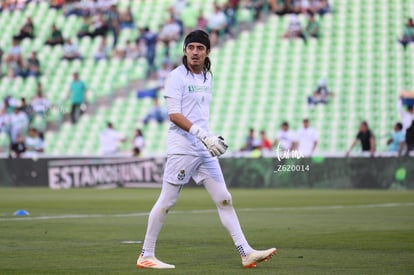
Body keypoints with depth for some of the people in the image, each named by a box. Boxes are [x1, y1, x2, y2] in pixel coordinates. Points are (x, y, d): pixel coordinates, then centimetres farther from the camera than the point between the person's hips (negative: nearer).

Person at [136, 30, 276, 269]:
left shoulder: (207, 77, 15)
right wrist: (202, 134, -25)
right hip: (182, 148, -7)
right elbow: (174, 115, -16)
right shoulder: (177, 77, -8)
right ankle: (146, 256, 4)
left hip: (204, 150, 7)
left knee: (224, 199, 3)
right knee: (167, 202, -4)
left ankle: (246, 253, 3)